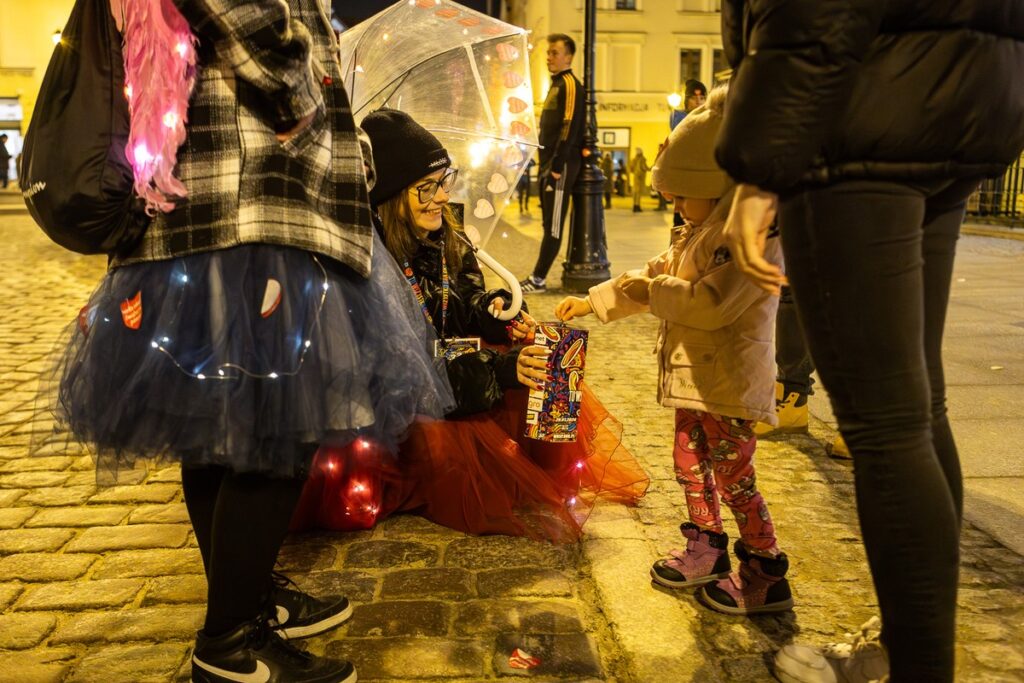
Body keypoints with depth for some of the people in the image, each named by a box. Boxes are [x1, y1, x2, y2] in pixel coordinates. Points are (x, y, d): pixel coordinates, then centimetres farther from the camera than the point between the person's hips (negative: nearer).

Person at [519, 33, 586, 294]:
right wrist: (545, 165, 17)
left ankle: (538, 279, -6)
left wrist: (557, 166, -21)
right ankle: (539, 277, 13)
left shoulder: (570, 84, -9)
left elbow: (569, 128, -18)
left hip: (561, 165, -10)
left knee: (553, 225, -7)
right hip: (549, 164, 10)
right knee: (549, 224, 9)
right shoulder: (556, 85, 21)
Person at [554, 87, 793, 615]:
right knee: (689, 463, 17)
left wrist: (653, 288, -18)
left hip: (730, 385, -10)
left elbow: (710, 303, -30)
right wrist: (592, 301, 13)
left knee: (733, 478, -1)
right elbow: (652, 279, 18)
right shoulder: (698, 234, 13)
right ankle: (705, 552, 34)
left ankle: (767, 576, 14)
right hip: (693, 379, 10)